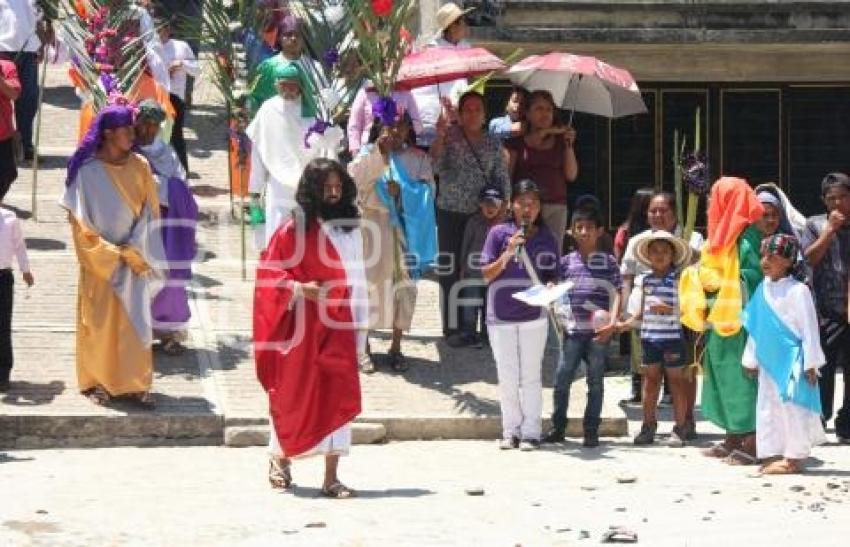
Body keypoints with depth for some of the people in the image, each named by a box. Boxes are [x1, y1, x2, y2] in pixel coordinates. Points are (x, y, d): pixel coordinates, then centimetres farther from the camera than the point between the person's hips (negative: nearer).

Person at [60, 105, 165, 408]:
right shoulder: (86, 171, -11)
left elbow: (149, 212, 2)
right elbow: (80, 223, -9)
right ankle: (96, 382, 16)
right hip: (98, 259, -3)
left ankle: (135, 383, 10)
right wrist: (114, 255, -12)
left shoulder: (139, 167, -2)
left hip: (133, 257, 3)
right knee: (98, 321, 6)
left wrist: (133, 250, -10)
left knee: (134, 321, 3)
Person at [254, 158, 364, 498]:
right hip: (303, 326, -3)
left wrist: (359, 327, 11)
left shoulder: (350, 229, 9)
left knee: (339, 395, -4)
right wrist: (299, 288, -21)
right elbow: (269, 272, -5)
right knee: (295, 394, 7)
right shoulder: (294, 229, -5)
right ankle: (280, 458, 30)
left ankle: (331, 477, -2)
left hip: (337, 327, 3)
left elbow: (357, 279, 13)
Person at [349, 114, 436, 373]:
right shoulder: (369, 153, 3)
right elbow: (354, 176, -16)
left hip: (407, 227, 2)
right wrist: (378, 150, -27)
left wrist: (402, 191, -19)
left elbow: (427, 190, -3)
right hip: (373, 224, -2)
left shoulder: (418, 159, 9)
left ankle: (396, 346, 13)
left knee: (404, 283, 3)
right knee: (369, 280, -5)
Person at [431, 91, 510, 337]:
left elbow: (502, 178, 12)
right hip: (451, 214, -2)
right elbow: (435, 167, -12)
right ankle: (452, 327, 3)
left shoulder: (493, 144, 10)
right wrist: (440, 137, -22)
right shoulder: (450, 138, 1)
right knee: (451, 271, -2)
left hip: (482, 215, 2)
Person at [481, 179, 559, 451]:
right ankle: (510, 431, 15)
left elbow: (552, 278, 10)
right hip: (501, 315, 0)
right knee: (507, 377, 7)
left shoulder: (546, 239, 4)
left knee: (531, 377, 2)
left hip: (533, 315, 0)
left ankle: (530, 432, 7)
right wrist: (507, 254, -17)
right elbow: (486, 275, -3)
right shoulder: (499, 233, -1)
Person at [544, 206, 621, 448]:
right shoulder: (567, 261, 8)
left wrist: (612, 322, -12)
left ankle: (591, 431, 12)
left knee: (595, 382, 5)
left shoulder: (608, 261, 2)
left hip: (599, 331, -1)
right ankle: (558, 428, 10)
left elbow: (615, 293, -1)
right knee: (562, 379, 0)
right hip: (572, 330, 1)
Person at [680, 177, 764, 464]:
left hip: (738, 322, -9)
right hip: (720, 321, 9)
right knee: (724, 375, 12)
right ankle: (733, 439, 20)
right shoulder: (725, 237, 14)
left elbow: (751, 281, -18)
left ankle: (752, 443, -2)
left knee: (741, 376, -6)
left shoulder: (745, 239, -14)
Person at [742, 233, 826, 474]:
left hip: (792, 362, -7)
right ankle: (771, 454, 16)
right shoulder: (763, 290, 7)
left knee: (792, 407, -3)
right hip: (768, 362, 7)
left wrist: (810, 362, -12)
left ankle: (794, 458, 3)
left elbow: (809, 327, -11)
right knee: (767, 407, 9)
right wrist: (750, 359, 16)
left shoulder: (798, 291, -12)